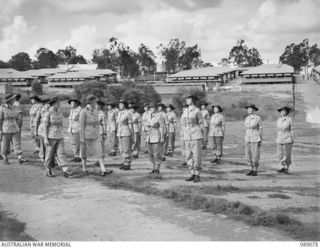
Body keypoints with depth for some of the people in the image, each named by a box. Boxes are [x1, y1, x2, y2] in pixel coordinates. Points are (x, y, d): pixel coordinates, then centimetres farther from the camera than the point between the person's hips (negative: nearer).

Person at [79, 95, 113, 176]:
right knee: (85, 152, 8)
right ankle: (84, 168, 25)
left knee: (99, 152, -5)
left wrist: (98, 135, 18)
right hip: (86, 136, -6)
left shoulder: (95, 111, 9)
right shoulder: (83, 112, -13)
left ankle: (103, 170, -12)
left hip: (94, 136, 6)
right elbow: (82, 126, -15)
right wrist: (82, 138, -17)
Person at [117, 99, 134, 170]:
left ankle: (128, 165, 0)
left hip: (127, 133, -8)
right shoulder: (119, 113, 12)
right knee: (122, 149, 9)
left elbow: (130, 124, -12)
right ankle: (125, 163, 17)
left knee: (127, 149, -6)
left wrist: (132, 135, -13)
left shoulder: (128, 113, -11)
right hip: (120, 133, 8)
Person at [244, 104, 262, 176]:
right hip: (248, 138, 6)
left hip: (255, 138, -6)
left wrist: (260, 141, -10)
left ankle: (255, 171, 6)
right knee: (249, 155, 6)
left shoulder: (258, 118, -9)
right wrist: (245, 140, 12)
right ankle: (252, 170, 16)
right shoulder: (247, 118, 9)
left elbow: (260, 129, -7)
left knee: (255, 155, -4)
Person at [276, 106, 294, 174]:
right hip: (280, 140, 5)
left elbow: (291, 129, -5)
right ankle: (283, 167, 16)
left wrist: (292, 139, -8)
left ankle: (287, 169, 10)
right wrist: (277, 140, 12)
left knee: (287, 154, -2)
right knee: (280, 154, 4)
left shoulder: (289, 119, -6)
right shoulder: (279, 120, 8)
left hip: (287, 139, -5)